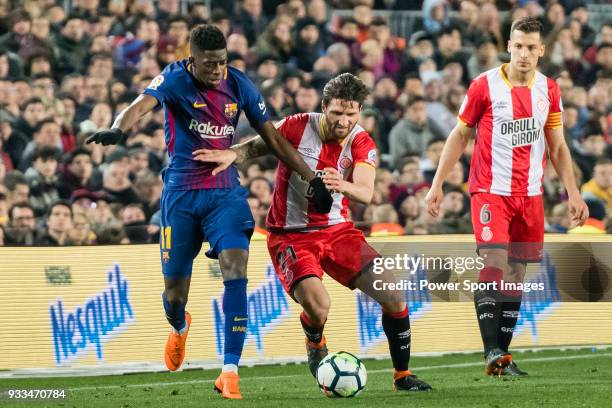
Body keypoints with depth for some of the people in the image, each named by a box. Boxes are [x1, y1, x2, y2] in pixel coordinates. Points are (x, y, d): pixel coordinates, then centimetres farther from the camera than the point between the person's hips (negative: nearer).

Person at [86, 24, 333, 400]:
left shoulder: (239, 85, -1)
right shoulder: (175, 79, -11)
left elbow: (273, 137, 8)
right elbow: (143, 104, -32)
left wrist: (313, 179, 6)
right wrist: (118, 130, -54)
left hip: (226, 192, 2)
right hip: (182, 193, -2)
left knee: (236, 270, -21)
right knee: (175, 291, 7)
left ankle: (230, 372, -20)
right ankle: (179, 327, 47)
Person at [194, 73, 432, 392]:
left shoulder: (361, 143, -8)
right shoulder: (297, 127, -14)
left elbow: (366, 193, -24)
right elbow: (258, 145, 0)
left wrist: (342, 185, -47)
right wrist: (231, 154, -23)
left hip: (337, 230, 3)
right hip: (290, 235, -3)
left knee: (394, 296, -8)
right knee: (318, 305, -28)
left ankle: (402, 375, 13)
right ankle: (315, 345, 11)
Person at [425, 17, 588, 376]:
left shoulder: (549, 90, 6)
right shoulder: (485, 86, -5)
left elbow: (557, 147, 13)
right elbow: (459, 136, 4)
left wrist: (573, 193, 7)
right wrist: (437, 184, 0)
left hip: (531, 195, 4)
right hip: (491, 191, -4)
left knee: (517, 272, 5)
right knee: (494, 264, -17)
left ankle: (504, 353, 11)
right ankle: (492, 353, -20)